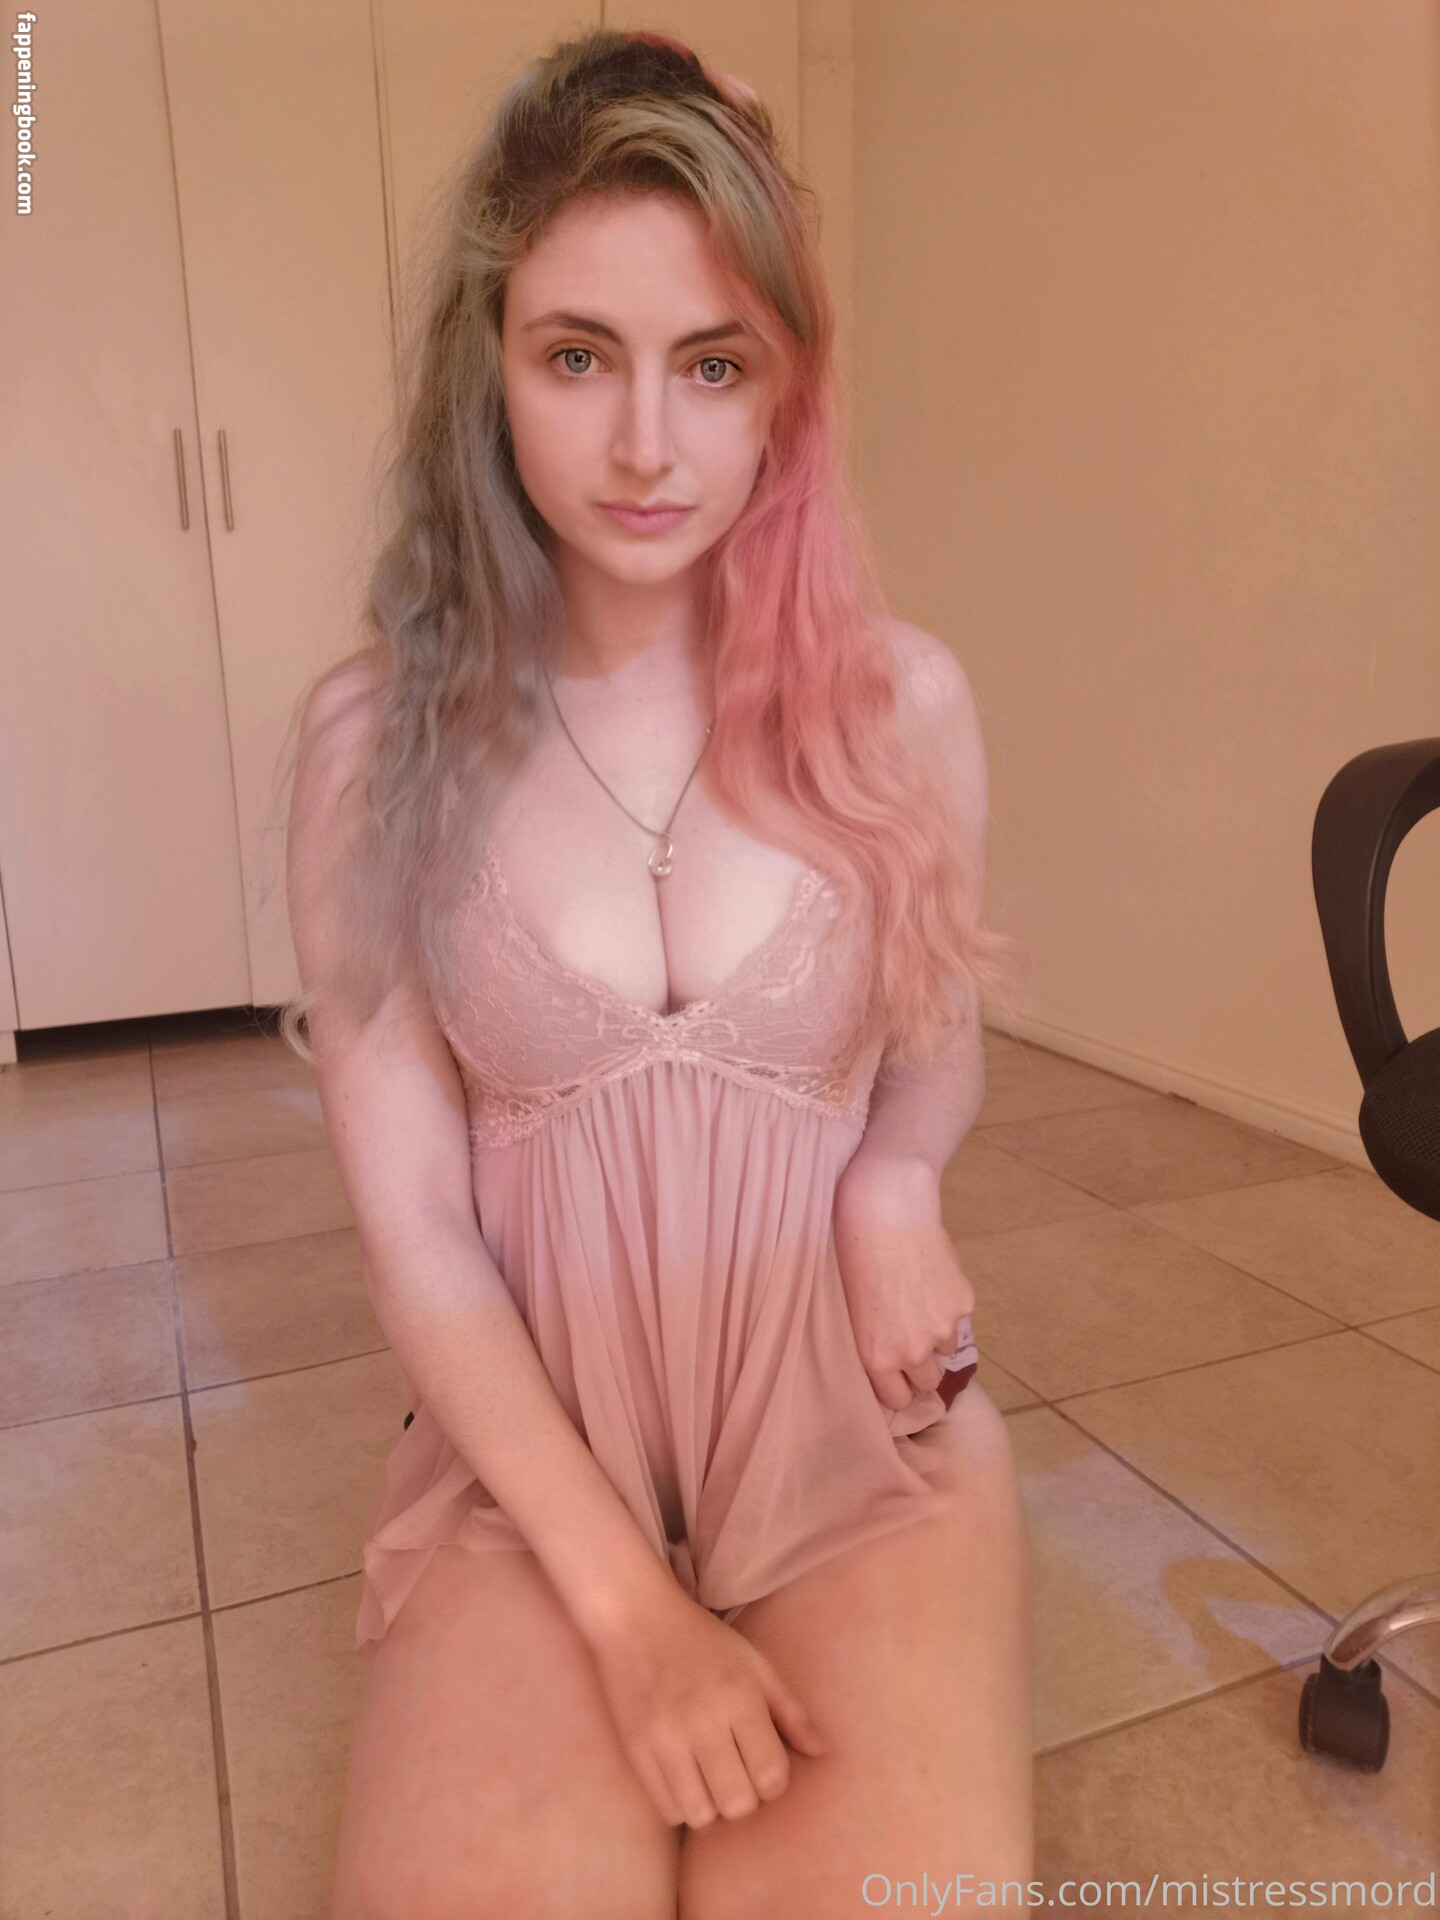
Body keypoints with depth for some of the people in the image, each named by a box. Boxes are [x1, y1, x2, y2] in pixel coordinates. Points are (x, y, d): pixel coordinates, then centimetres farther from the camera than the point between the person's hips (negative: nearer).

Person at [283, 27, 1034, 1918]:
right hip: (531, 1444, 0)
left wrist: (895, 1187, -12)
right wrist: (629, 1605, -13)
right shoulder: (377, 737, -8)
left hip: (853, 1420, 1)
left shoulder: (901, 701, -6)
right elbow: (413, 1228, -7)